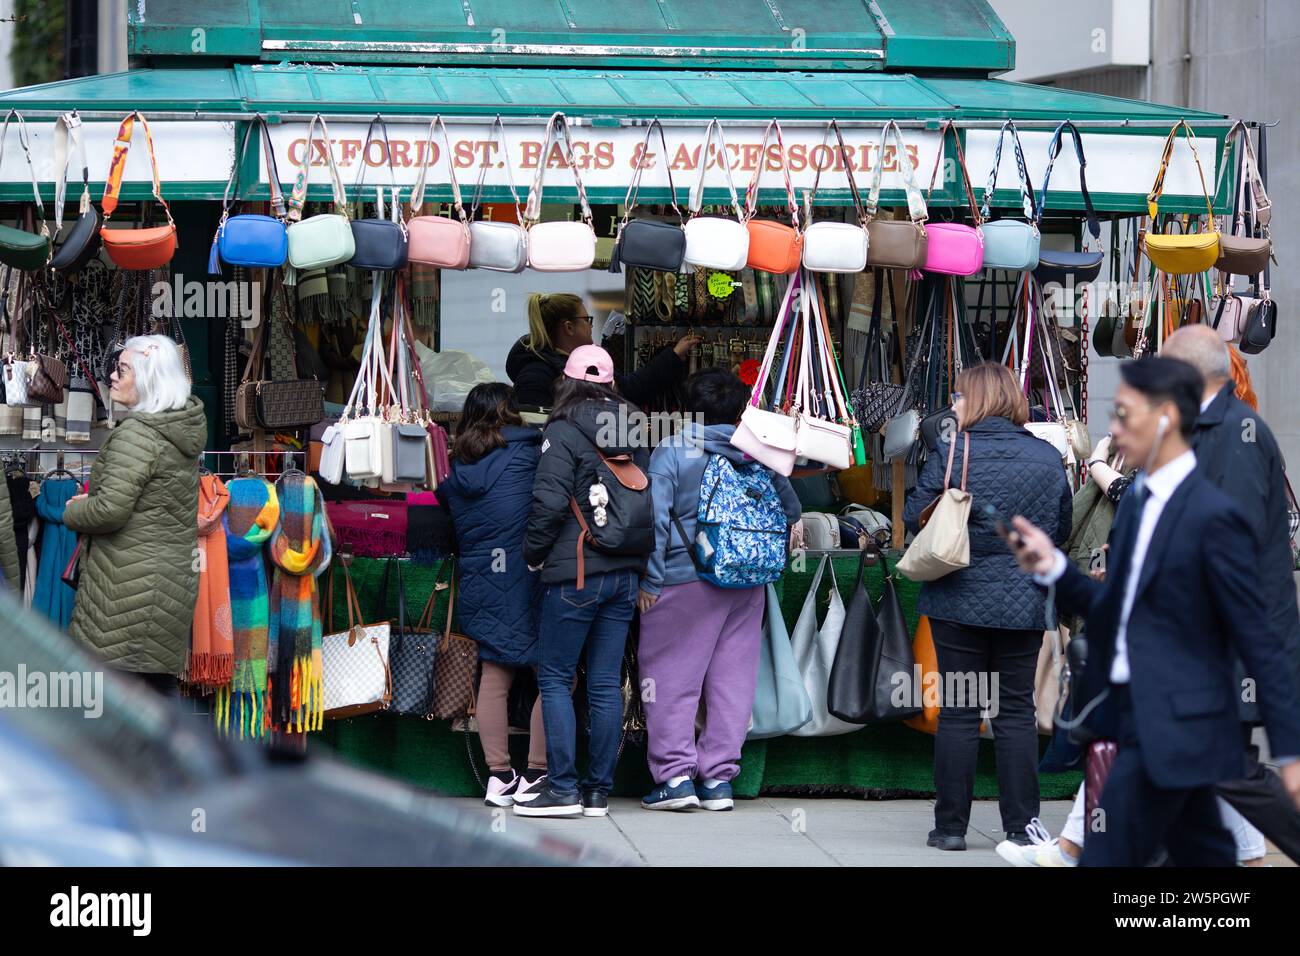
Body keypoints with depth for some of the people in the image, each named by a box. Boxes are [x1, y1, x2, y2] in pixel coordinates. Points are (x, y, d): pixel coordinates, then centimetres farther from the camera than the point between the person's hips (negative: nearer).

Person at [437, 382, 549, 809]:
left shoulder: (459, 470, 11)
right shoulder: (526, 453, -4)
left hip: (479, 582, 6)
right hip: (525, 579, -6)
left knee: (494, 677, 8)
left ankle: (498, 775, 7)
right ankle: (535, 774, -5)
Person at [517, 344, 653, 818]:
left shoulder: (563, 432, -8)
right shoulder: (634, 434, 12)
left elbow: (551, 501, -14)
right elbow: (649, 500, 17)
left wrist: (533, 552, -1)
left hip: (575, 575, -6)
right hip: (626, 573, 6)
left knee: (554, 677, 0)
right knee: (606, 682, 8)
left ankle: (563, 790, -6)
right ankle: (599, 791, 9)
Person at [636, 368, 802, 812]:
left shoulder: (671, 452, -6)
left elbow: (655, 519, -11)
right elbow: (790, 513, 17)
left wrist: (650, 580, -7)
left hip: (684, 579, -4)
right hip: (748, 584, 4)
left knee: (670, 675, 2)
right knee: (733, 676, 9)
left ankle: (675, 775, -4)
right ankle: (718, 778, 10)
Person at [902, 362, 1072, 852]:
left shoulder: (951, 452, -10)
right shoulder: (1048, 458, 0)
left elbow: (914, 517, -6)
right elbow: (1062, 529, 9)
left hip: (960, 601, -2)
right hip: (1025, 604, 2)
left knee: (958, 713, 4)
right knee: (1017, 712, 8)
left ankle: (951, 825, 7)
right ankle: (1021, 825, 7)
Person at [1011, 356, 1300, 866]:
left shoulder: (1212, 516, -16)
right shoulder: (1135, 502, 10)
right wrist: (1054, 568, -3)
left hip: (1175, 724, -8)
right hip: (1137, 712, 8)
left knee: (1107, 856, -6)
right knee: (1203, 857, 15)